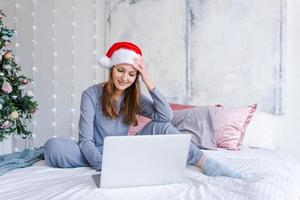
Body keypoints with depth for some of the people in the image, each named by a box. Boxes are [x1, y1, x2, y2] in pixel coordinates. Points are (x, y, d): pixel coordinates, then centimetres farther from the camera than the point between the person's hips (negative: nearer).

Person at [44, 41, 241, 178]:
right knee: (54, 146, -32)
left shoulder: (134, 98, 0)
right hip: (97, 155, -2)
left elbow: (167, 116, -15)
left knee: (159, 127, -18)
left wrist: (148, 81, -19)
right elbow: (86, 140, -18)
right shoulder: (91, 94, -11)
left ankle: (204, 162, -23)